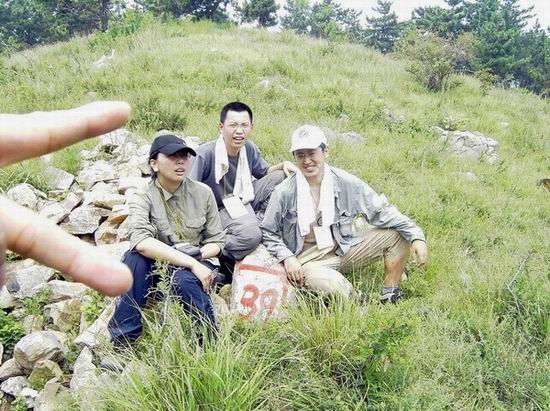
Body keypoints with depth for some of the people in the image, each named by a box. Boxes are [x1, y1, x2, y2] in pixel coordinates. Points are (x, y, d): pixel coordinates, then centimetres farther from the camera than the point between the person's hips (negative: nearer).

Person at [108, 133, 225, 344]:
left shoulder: (203, 192, -6)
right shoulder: (142, 197, -12)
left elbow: (216, 241, 1)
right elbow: (141, 242, -31)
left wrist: (197, 257, -21)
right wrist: (190, 262, -38)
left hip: (196, 265, 0)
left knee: (182, 278, -35)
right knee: (134, 257, -32)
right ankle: (122, 340, -21)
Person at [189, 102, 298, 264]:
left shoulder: (249, 148, -5)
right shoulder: (206, 154, -26)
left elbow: (263, 172, 13)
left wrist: (283, 164, -6)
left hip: (245, 199, 7)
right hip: (222, 208, -7)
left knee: (282, 176, -3)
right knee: (250, 234, -36)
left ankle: (258, 219, -3)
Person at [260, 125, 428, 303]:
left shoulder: (346, 183, -6)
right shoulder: (284, 192, -11)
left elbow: (381, 211, -2)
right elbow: (268, 232, 1)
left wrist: (416, 236, -11)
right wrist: (287, 257, -14)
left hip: (344, 249, 4)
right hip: (308, 260, -3)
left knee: (398, 235, -8)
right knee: (335, 288, -35)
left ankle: (390, 296, 5)